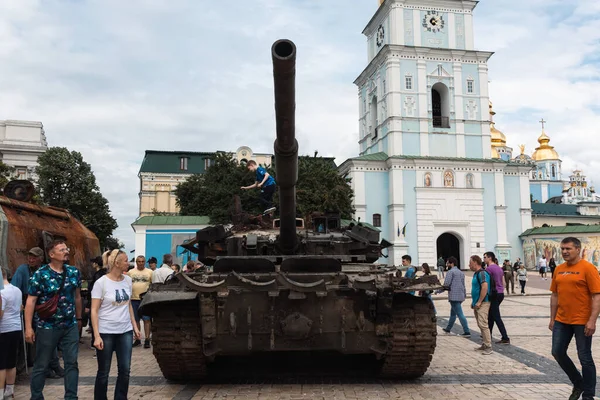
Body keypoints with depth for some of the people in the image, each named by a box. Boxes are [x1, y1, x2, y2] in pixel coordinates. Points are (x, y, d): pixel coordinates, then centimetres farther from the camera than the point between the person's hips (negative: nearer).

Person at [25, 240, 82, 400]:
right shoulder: (40, 274, -11)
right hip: (47, 327, -3)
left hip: (71, 326, 4)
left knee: (72, 363, 6)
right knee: (41, 365, 9)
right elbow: (31, 301, -11)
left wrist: (79, 318, 17)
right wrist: (28, 327, -14)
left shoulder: (74, 272, 2)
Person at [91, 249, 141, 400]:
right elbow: (94, 311, -11)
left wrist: (135, 326, 11)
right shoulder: (101, 282, -11)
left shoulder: (128, 280, 4)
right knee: (104, 372, 7)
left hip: (125, 331, 5)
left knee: (125, 370, 7)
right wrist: (97, 336, -17)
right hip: (106, 332, -5)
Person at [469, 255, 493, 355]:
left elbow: (485, 288, -23)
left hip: (483, 303, -10)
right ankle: (484, 344, 20)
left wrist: (479, 302, -22)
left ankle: (488, 346, -9)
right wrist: (473, 302, 20)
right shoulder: (476, 273, 17)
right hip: (477, 304, 10)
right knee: (480, 325, 13)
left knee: (483, 324, -12)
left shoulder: (482, 273, -15)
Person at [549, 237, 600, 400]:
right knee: (557, 353, 11)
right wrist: (552, 318, 12)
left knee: (585, 358, 4)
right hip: (562, 321, 6)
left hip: (582, 321, -6)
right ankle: (578, 383, 33)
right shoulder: (559, 269, 7)